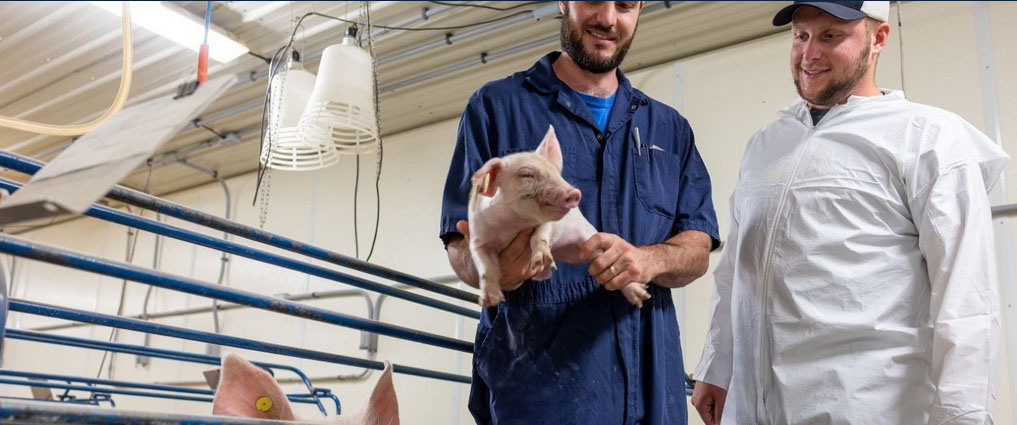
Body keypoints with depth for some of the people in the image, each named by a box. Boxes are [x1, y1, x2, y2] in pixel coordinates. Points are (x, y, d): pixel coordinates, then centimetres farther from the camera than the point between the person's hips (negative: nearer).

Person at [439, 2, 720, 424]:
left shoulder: (671, 129, 13)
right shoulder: (497, 106, 1)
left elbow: (697, 250, 3)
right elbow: (460, 246, -4)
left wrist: (651, 259, -19)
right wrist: (488, 266, -27)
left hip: (649, 383, 4)